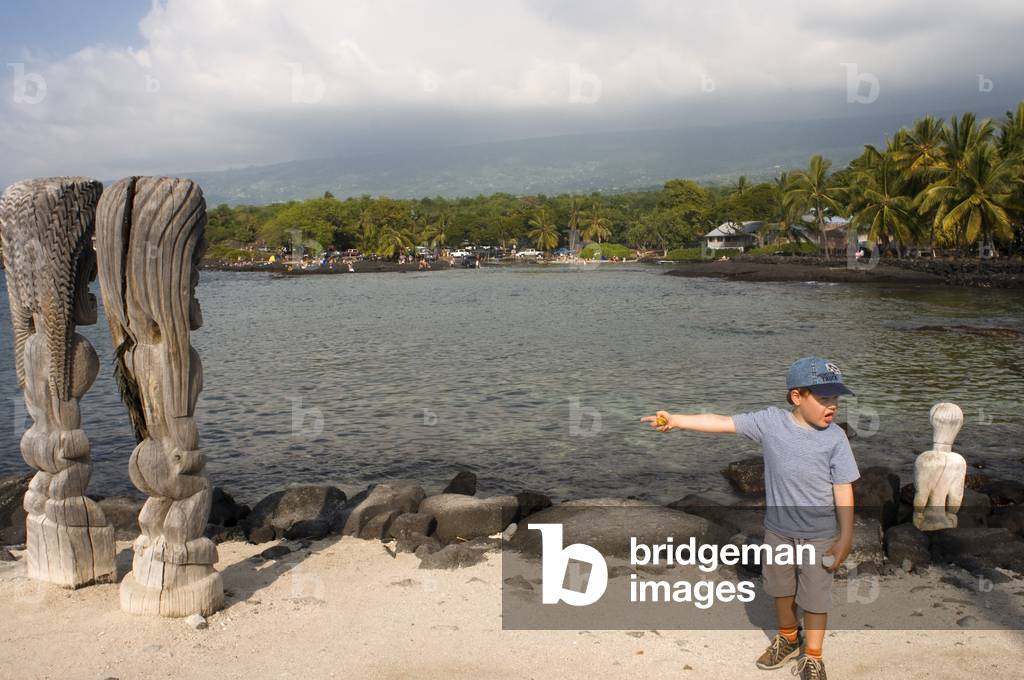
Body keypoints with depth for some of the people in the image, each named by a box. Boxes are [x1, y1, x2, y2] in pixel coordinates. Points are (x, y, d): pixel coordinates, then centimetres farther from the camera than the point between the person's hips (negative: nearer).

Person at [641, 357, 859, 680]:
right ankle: (788, 639, 48)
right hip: (777, 530, 3)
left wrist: (845, 537, -9)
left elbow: (843, 490, -11)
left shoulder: (835, 438, -15)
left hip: (819, 536, -2)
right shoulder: (770, 421, -12)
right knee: (781, 589, 22)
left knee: (815, 597, 10)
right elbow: (722, 422, -12)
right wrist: (676, 420, -19)